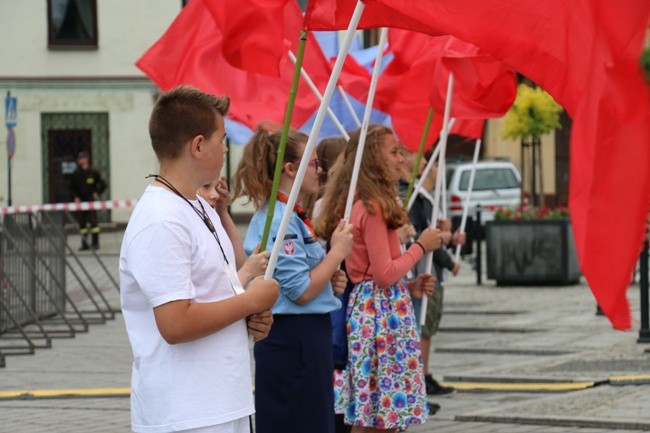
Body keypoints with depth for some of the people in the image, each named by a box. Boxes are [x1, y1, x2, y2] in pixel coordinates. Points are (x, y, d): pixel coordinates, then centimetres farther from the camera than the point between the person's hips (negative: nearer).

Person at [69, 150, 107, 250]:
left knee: (93, 221, -7)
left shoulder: (93, 172, -2)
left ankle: (95, 243, -3)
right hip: (80, 201, 4)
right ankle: (84, 244, 10)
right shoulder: (76, 174, 6)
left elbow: (103, 184, 4)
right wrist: (76, 197, 3)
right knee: (82, 222, 4)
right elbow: (72, 187, 15)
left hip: (91, 200, -4)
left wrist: (97, 194, -2)